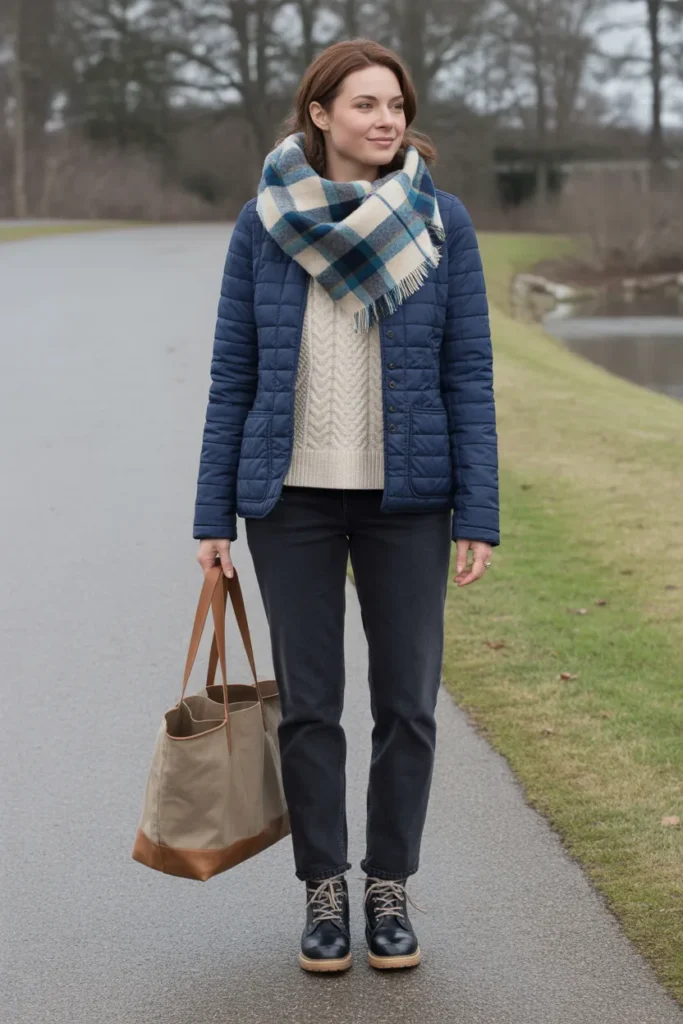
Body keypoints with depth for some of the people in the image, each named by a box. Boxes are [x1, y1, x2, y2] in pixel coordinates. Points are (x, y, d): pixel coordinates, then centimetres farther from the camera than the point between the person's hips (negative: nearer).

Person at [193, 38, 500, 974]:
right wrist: (213, 516, -1)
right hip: (294, 497, 0)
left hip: (406, 497, 0)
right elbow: (233, 377, 1)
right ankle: (324, 892, 19)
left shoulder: (441, 221, -3)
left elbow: (468, 375, -2)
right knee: (308, 703, 5)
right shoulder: (265, 223, -2)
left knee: (407, 700, 5)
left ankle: (389, 890, 21)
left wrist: (479, 517, -7)